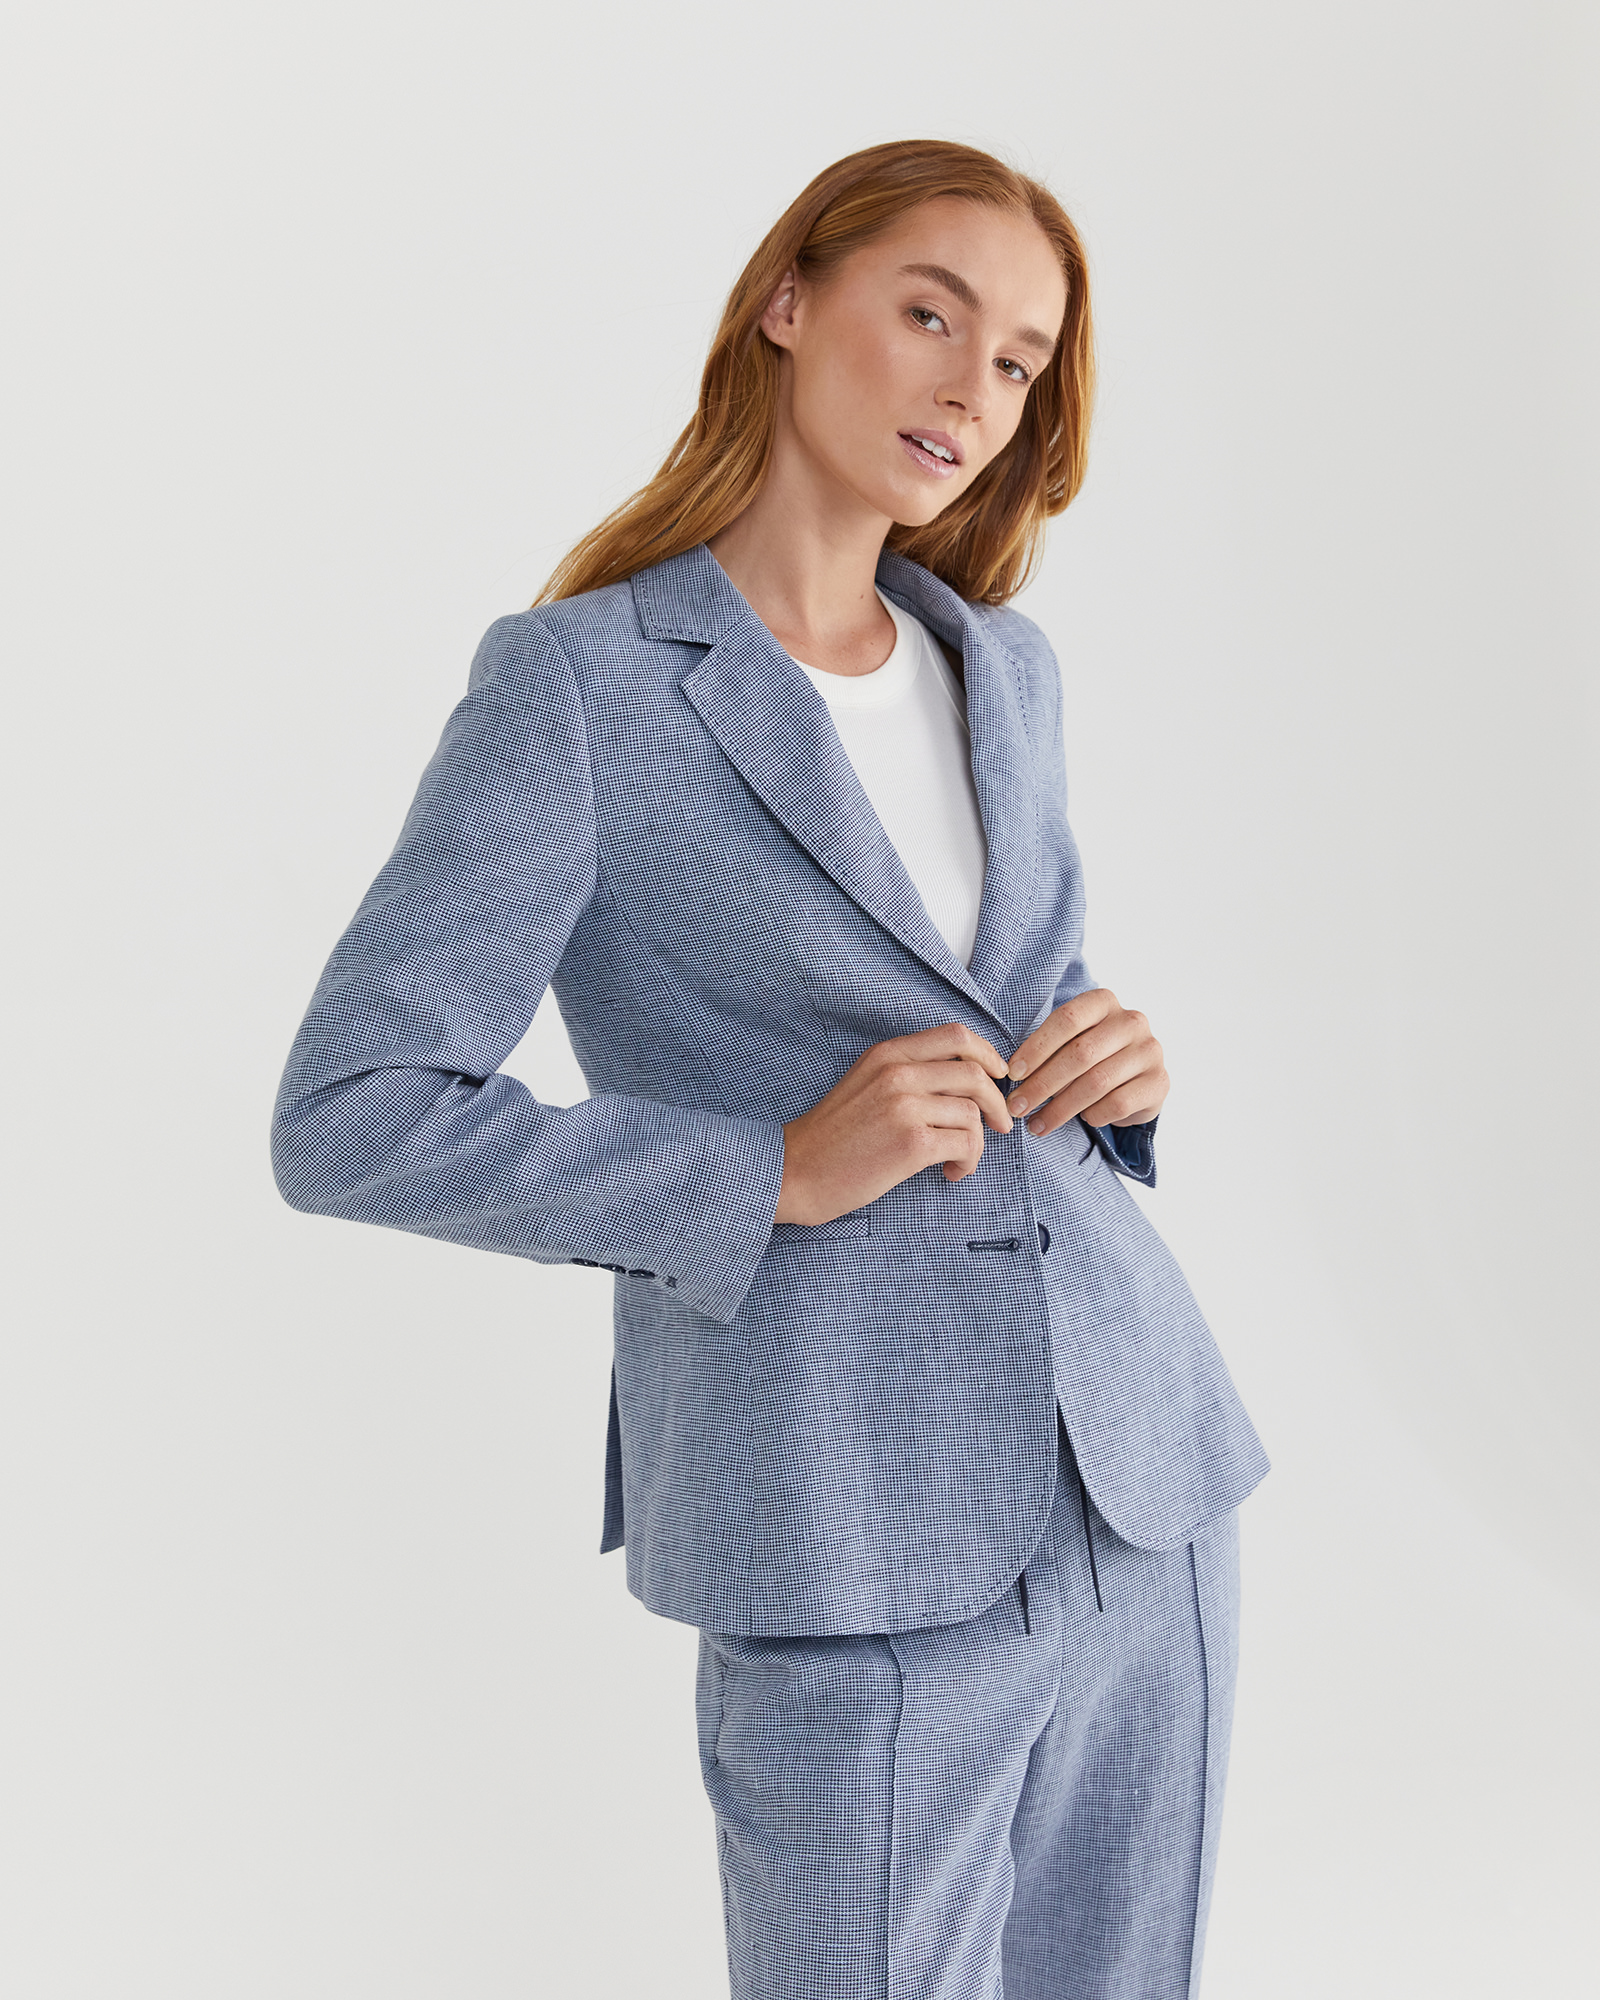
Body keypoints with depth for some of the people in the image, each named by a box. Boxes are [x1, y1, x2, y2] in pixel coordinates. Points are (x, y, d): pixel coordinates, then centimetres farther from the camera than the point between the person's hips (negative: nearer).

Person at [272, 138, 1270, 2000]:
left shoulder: (1003, 667, 10)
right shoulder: (576, 682, -8)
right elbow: (347, 1122, -11)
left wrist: (1117, 1061, -1)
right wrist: (779, 1174, -17)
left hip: (1148, 1483, 6)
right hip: (861, 1555, -6)